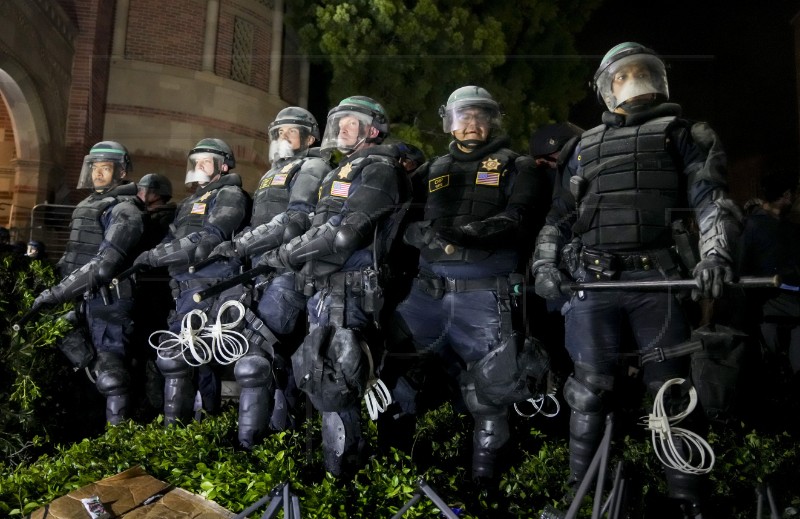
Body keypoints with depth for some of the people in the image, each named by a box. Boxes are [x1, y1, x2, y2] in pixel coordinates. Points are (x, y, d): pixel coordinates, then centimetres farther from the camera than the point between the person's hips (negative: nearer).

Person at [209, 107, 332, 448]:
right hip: (264, 274, 9)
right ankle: (280, 428, 19)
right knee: (276, 356, 11)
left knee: (253, 357, -17)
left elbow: (295, 221, -15)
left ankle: (248, 444, -13)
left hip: (288, 272, -9)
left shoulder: (311, 168, 1)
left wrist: (239, 243, -16)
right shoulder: (271, 176, 29)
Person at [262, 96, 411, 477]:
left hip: (345, 292, -10)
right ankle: (346, 456, 27)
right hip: (325, 288, 10)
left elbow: (343, 234, -18)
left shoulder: (378, 170, -7)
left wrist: (284, 255, -10)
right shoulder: (341, 173, 24)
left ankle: (339, 470, 4)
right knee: (322, 377, 14)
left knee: (331, 382, -8)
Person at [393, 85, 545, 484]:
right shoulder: (432, 170, 19)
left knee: (486, 384, 2)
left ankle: (485, 462, 20)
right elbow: (403, 220, 11)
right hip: (428, 287, 4)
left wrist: (465, 233, -25)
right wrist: (422, 232, -13)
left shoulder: (514, 167, 10)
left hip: (483, 291, -3)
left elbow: (514, 220, -8)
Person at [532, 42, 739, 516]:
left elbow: (711, 197, 0)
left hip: (657, 280, -1)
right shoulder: (587, 146, 22)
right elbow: (559, 215, 19)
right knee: (589, 390, 3)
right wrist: (545, 264, 3)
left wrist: (716, 252, -19)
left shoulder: (683, 134, 14)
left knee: (671, 393, 3)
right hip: (593, 280, 2)